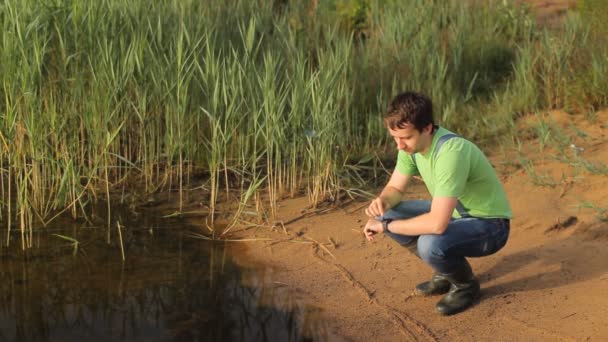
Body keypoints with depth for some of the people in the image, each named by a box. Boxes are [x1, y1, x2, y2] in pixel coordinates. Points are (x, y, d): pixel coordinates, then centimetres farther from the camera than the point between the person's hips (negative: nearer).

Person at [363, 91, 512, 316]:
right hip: (454, 212, 8)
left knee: (430, 244, -35)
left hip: (489, 224, -8)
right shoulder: (411, 143, -10)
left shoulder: (450, 152, -35)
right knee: (387, 214, -5)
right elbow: (395, 188, 3)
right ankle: (445, 273, 10)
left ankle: (465, 284, -1)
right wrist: (382, 201, -21)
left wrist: (386, 226, -28)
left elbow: (437, 224, -40)